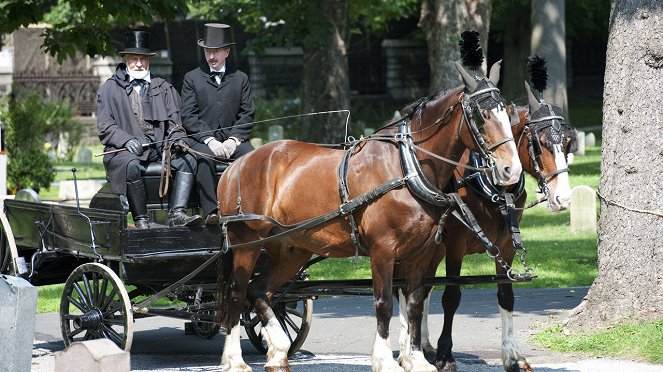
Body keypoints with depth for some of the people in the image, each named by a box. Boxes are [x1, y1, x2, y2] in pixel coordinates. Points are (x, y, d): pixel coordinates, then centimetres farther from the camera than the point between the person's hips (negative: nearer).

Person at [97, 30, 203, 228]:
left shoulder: (164, 88, 21)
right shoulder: (109, 89, 12)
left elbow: (174, 123, 16)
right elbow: (105, 128, 3)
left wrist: (175, 141, -7)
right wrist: (127, 140, -15)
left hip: (160, 149, 3)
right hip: (125, 150, -3)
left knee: (188, 159, -24)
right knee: (132, 165, -37)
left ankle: (177, 214, -35)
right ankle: (141, 219, -30)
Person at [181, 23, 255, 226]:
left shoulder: (240, 78, 16)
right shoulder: (192, 78, 10)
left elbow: (247, 114, 9)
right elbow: (188, 117, 0)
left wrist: (233, 140, -9)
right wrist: (210, 140, -14)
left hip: (232, 139, 2)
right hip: (200, 139, -2)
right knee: (205, 156, -36)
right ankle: (211, 211, -46)